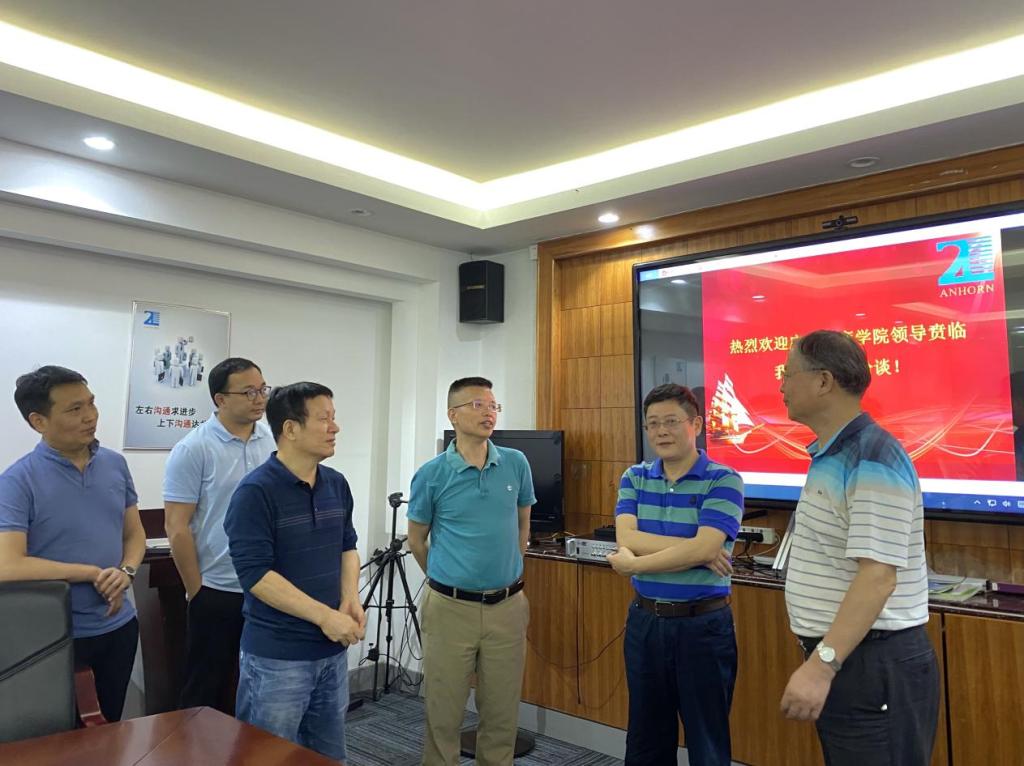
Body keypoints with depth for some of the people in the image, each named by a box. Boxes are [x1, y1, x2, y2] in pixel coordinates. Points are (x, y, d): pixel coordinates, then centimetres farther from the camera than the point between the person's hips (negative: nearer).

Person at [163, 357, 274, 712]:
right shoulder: (193, 449, -12)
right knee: (207, 693, 11)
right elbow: (177, 528, -11)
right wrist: (197, 590, -8)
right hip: (217, 592, -4)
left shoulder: (274, 442, 3)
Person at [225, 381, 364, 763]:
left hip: (333, 650, 7)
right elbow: (255, 574, -21)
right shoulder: (255, 491, -17)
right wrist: (325, 615, -22)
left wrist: (351, 599, -4)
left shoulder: (337, 484, 4)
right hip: (276, 657, -6)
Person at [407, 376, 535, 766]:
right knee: (444, 714, 10)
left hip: (508, 606, 2)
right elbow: (416, 540, 5)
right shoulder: (432, 474, -8)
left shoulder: (516, 464, -1)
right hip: (450, 609, -2)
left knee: (502, 715, 14)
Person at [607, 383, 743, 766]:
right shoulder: (634, 478, 3)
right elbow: (627, 537, -11)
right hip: (644, 619, 4)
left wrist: (633, 564, -14)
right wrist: (697, 550, -19)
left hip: (702, 623, -4)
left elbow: (703, 548, -21)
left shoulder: (723, 480, -10)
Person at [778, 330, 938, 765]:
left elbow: (877, 577, -26)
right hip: (839, 653, 9)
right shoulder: (829, 456, 10)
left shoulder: (872, 461, -21)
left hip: (873, 661, -9)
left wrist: (821, 665, -29)